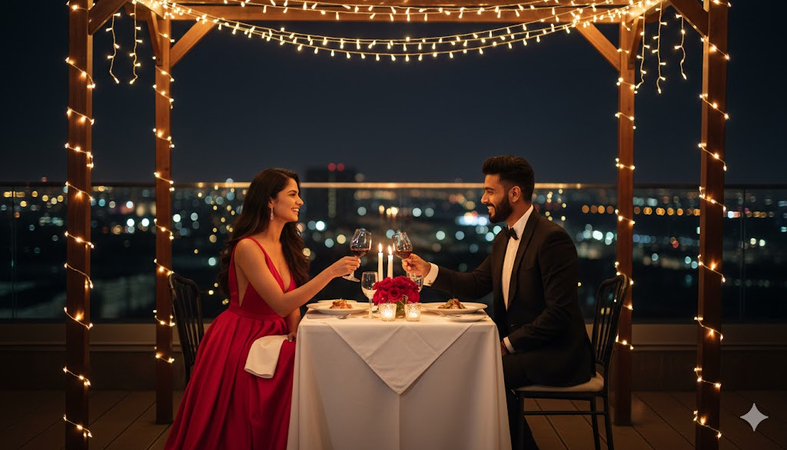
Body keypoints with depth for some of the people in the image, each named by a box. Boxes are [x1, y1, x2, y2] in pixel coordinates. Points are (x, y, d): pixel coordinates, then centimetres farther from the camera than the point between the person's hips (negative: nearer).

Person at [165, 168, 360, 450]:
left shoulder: (287, 246, 9)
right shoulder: (247, 247, -16)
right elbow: (280, 304, -23)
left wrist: (294, 330, -6)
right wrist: (330, 272, -25)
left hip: (274, 337, 7)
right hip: (241, 339, -7)